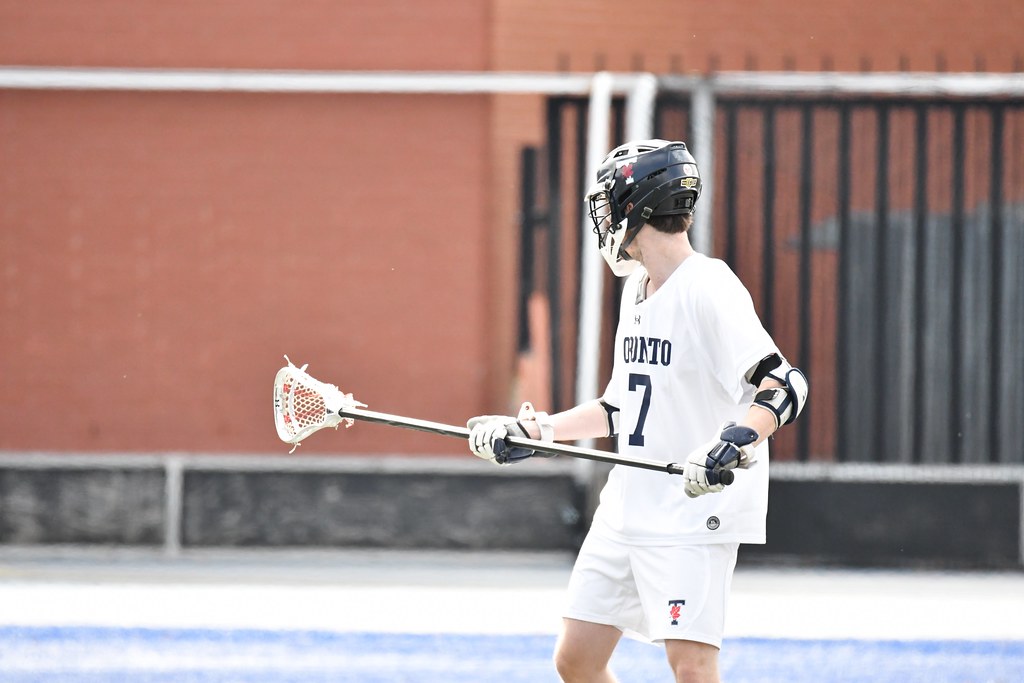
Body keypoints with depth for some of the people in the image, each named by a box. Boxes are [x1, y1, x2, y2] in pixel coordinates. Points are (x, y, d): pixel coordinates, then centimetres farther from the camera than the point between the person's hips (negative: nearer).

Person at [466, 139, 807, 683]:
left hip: (696, 512, -9)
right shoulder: (636, 291, 14)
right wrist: (533, 432, 19)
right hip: (626, 510, 9)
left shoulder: (707, 289, -15)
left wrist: (733, 444, -41)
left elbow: (784, 387, -25)